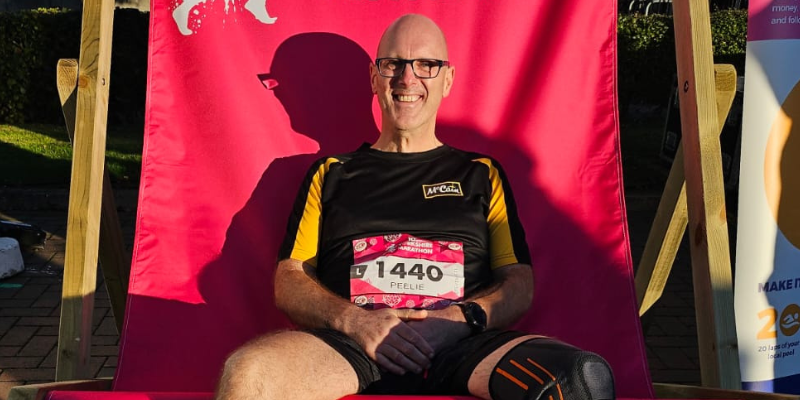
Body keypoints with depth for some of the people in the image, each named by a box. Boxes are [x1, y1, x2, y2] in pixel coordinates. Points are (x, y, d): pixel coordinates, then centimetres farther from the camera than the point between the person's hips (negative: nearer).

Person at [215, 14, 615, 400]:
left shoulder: (482, 174, 20)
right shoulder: (331, 174, 20)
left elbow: (520, 285, 14)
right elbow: (289, 282, 13)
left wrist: (462, 318, -8)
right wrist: (355, 321, -7)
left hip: (462, 346, 2)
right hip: (351, 346, -1)